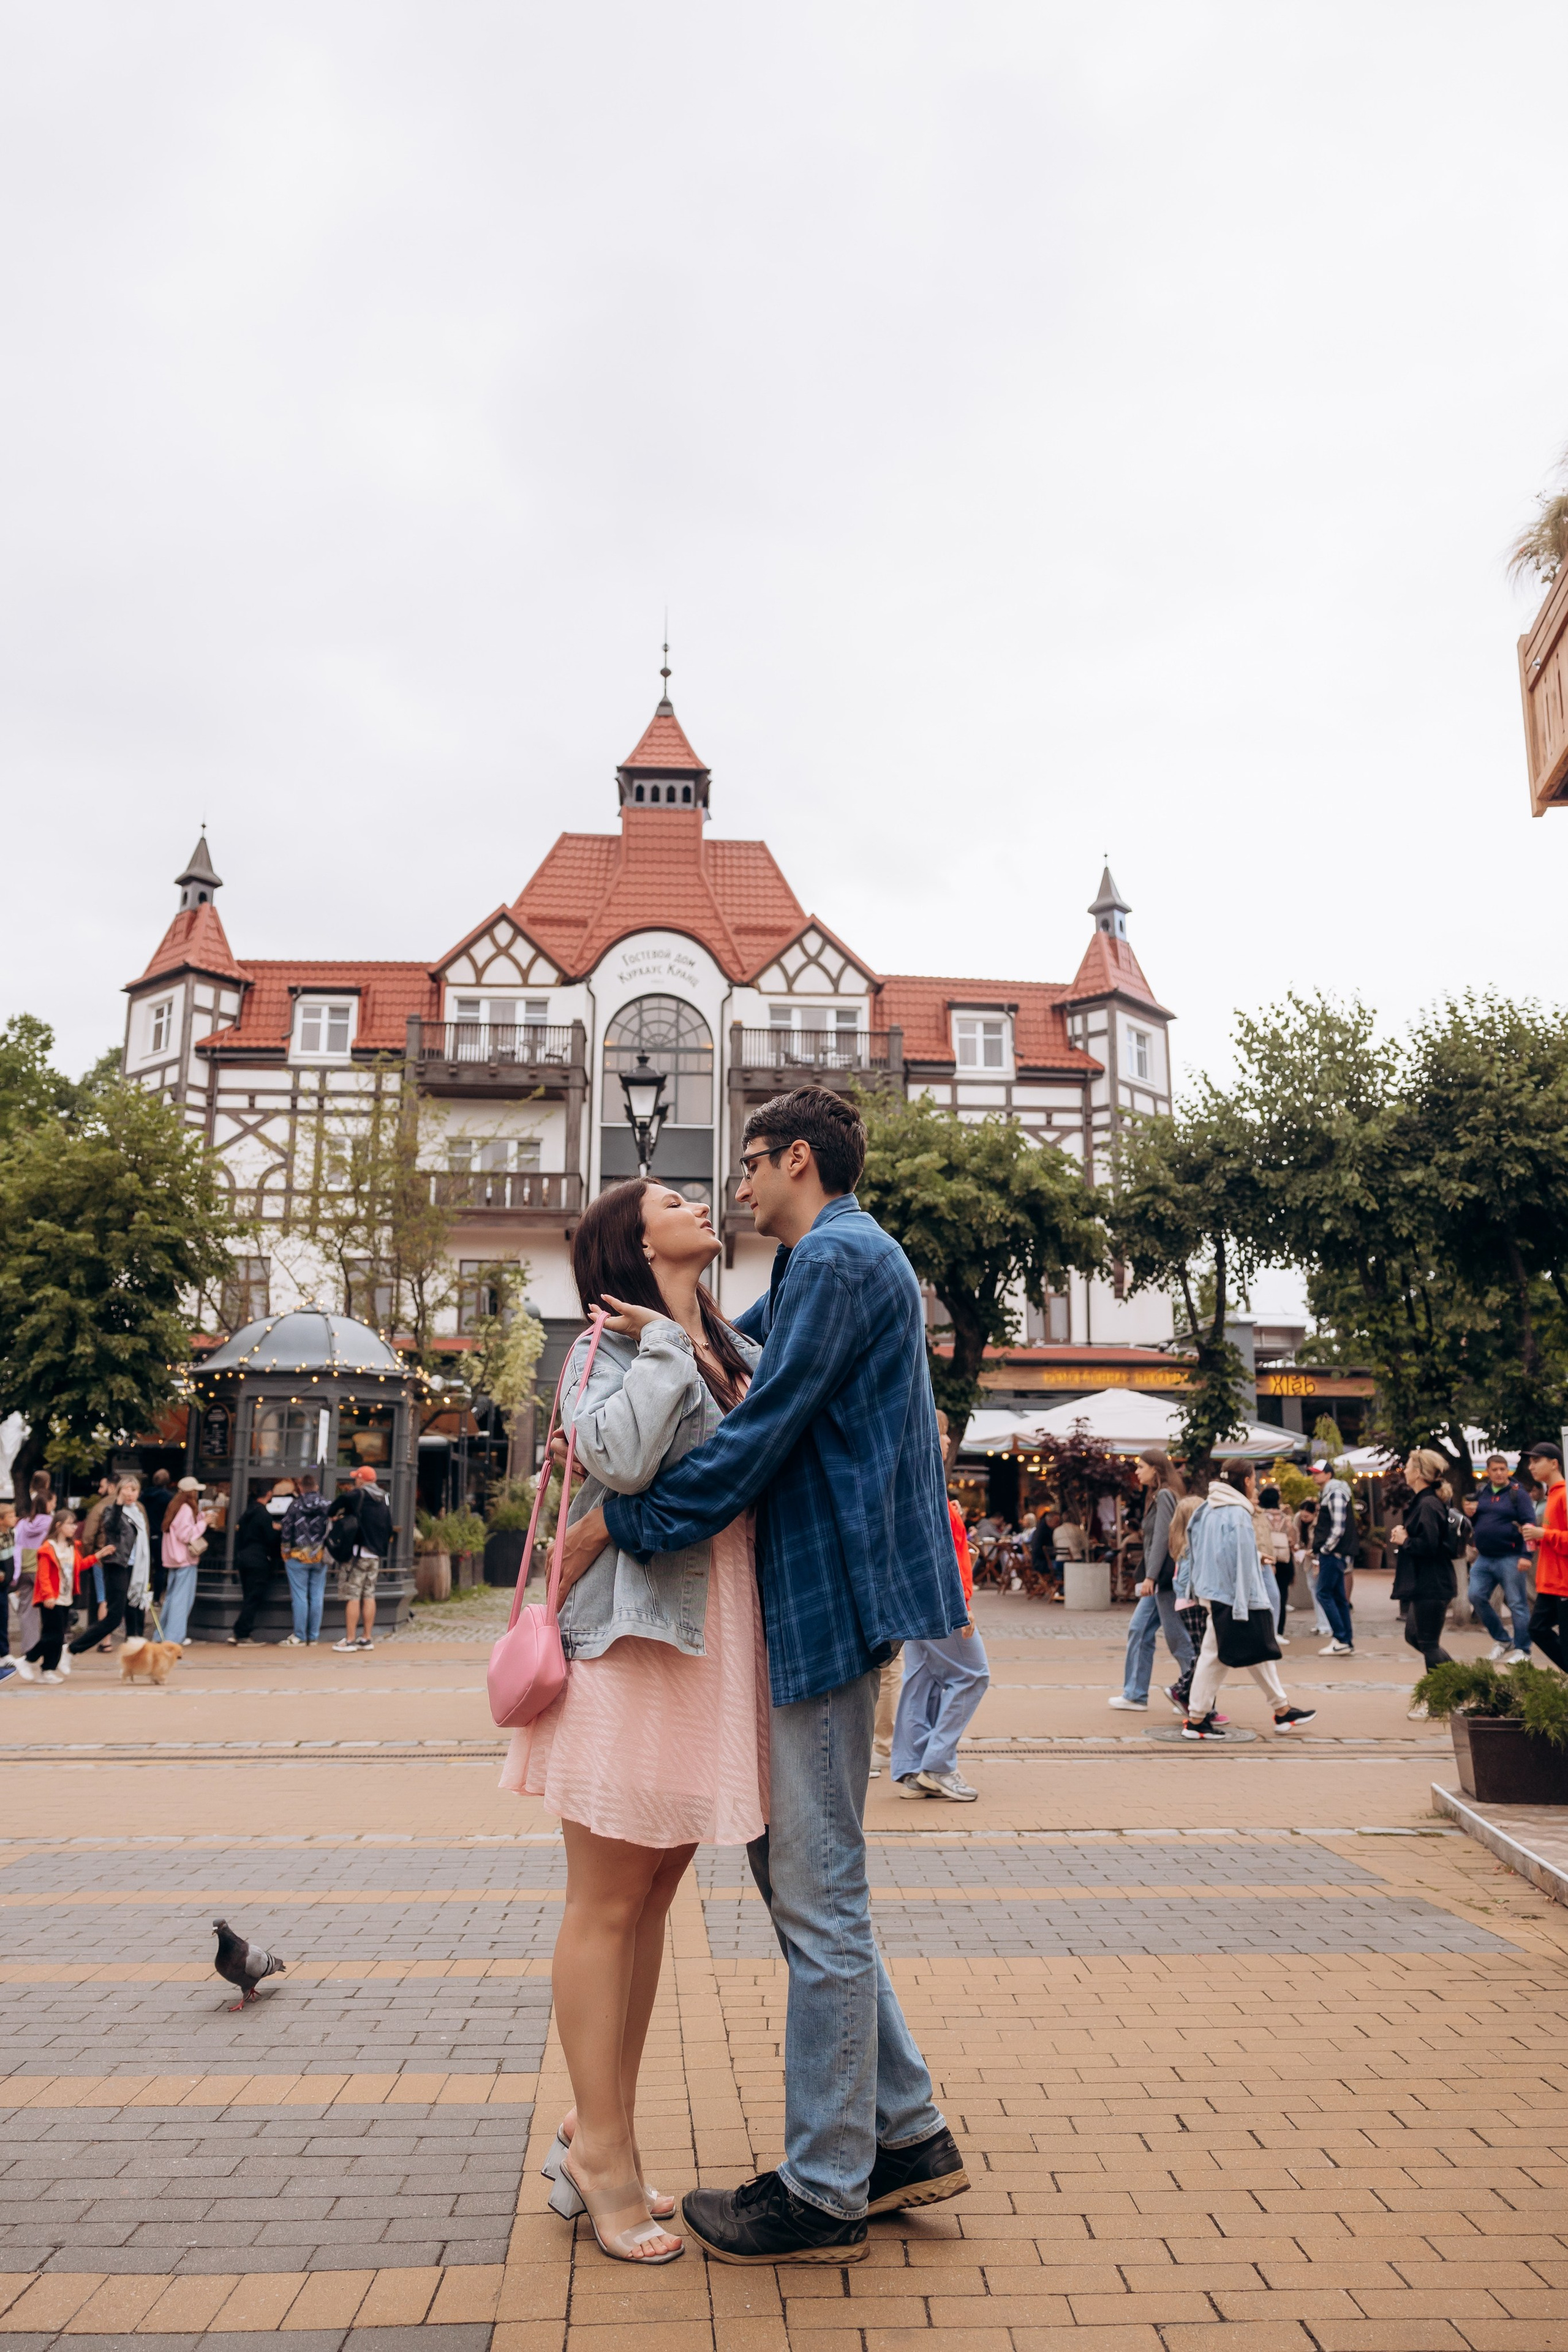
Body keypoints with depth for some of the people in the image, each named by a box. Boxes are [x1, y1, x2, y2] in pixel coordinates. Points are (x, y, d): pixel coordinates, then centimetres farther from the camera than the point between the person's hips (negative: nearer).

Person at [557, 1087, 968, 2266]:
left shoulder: (834, 1261, -13)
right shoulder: (851, 1260, 19)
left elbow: (758, 1438, -20)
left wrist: (617, 1525, -14)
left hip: (831, 1595, -11)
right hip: (821, 1595, 11)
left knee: (821, 1898, 0)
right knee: (785, 1855, 17)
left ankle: (824, 2194, 16)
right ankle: (908, 2132, 26)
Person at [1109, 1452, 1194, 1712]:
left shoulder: (1164, 1496, -12)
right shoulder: (1157, 1496, 16)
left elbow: (1162, 1538, -19)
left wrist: (1151, 1576, -21)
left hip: (1166, 1578, -10)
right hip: (1160, 1580, 10)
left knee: (1177, 1637, -3)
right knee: (1139, 1631, 10)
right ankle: (1134, 1694, 15)